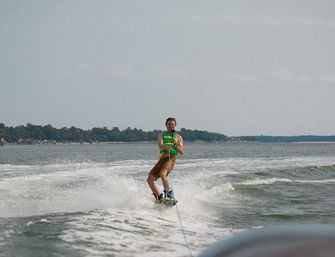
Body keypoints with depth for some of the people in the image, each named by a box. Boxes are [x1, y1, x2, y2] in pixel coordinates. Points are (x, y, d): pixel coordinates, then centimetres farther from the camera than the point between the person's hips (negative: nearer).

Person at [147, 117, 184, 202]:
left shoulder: (178, 137, 16)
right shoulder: (161, 135, 17)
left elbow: (182, 152, 8)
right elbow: (160, 146, -5)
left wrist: (175, 143, -8)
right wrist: (166, 147, -28)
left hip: (171, 158, -4)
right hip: (162, 158, 4)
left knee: (162, 173, -33)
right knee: (150, 179, -6)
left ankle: (169, 194, -34)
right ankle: (159, 198, 3)